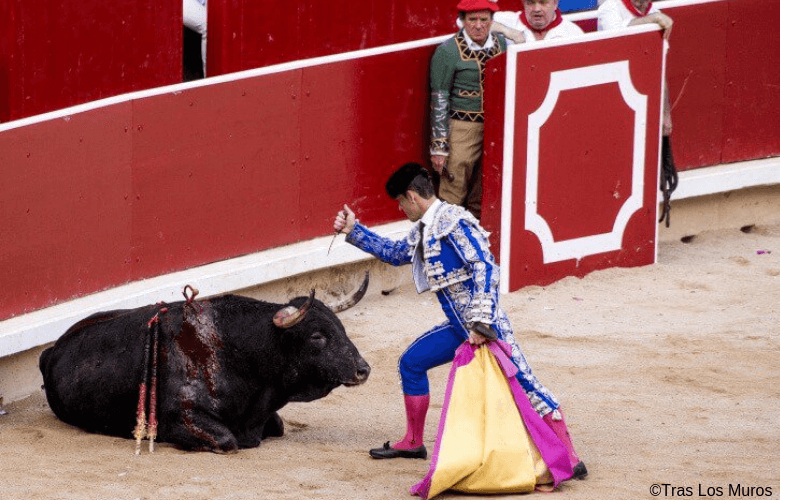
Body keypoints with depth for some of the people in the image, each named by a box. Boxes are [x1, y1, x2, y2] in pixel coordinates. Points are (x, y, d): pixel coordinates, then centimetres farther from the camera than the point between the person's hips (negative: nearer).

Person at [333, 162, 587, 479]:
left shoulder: (452, 223, -16)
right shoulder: (424, 230, 13)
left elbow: (485, 269, -23)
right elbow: (395, 253, 32)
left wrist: (481, 322, -28)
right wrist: (353, 231, 29)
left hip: (486, 325, -10)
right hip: (460, 328, 10)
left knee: (524, 384, -11)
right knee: (411, 363, 18)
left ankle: (569, 459, -12)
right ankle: (412, 443, 31)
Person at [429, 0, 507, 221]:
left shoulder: (501, 43, 6)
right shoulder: (447, 51, -9)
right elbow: (439, 99, -8)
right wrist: (439, 146, -12)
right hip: (461, 127, -5)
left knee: (482, 197, 11)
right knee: (453, 194, -6)